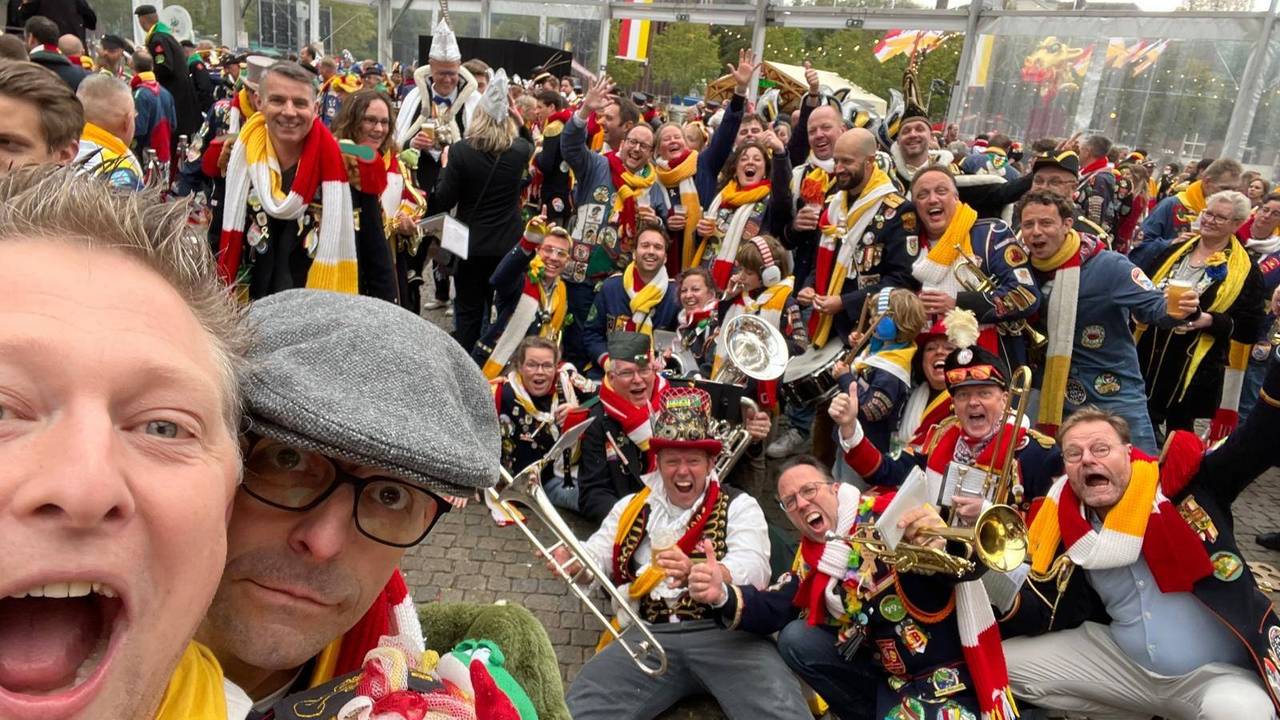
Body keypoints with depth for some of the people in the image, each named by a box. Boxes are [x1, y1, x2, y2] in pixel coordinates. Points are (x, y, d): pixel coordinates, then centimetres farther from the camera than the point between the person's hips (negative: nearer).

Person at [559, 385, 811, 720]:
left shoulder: (739, 506, 8)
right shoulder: (632, 506, 19)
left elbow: (754, 570, -8)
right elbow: (596, 554, 16)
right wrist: (569, 559, -8)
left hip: (724, 631, -2)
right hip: (651, 636, 3)